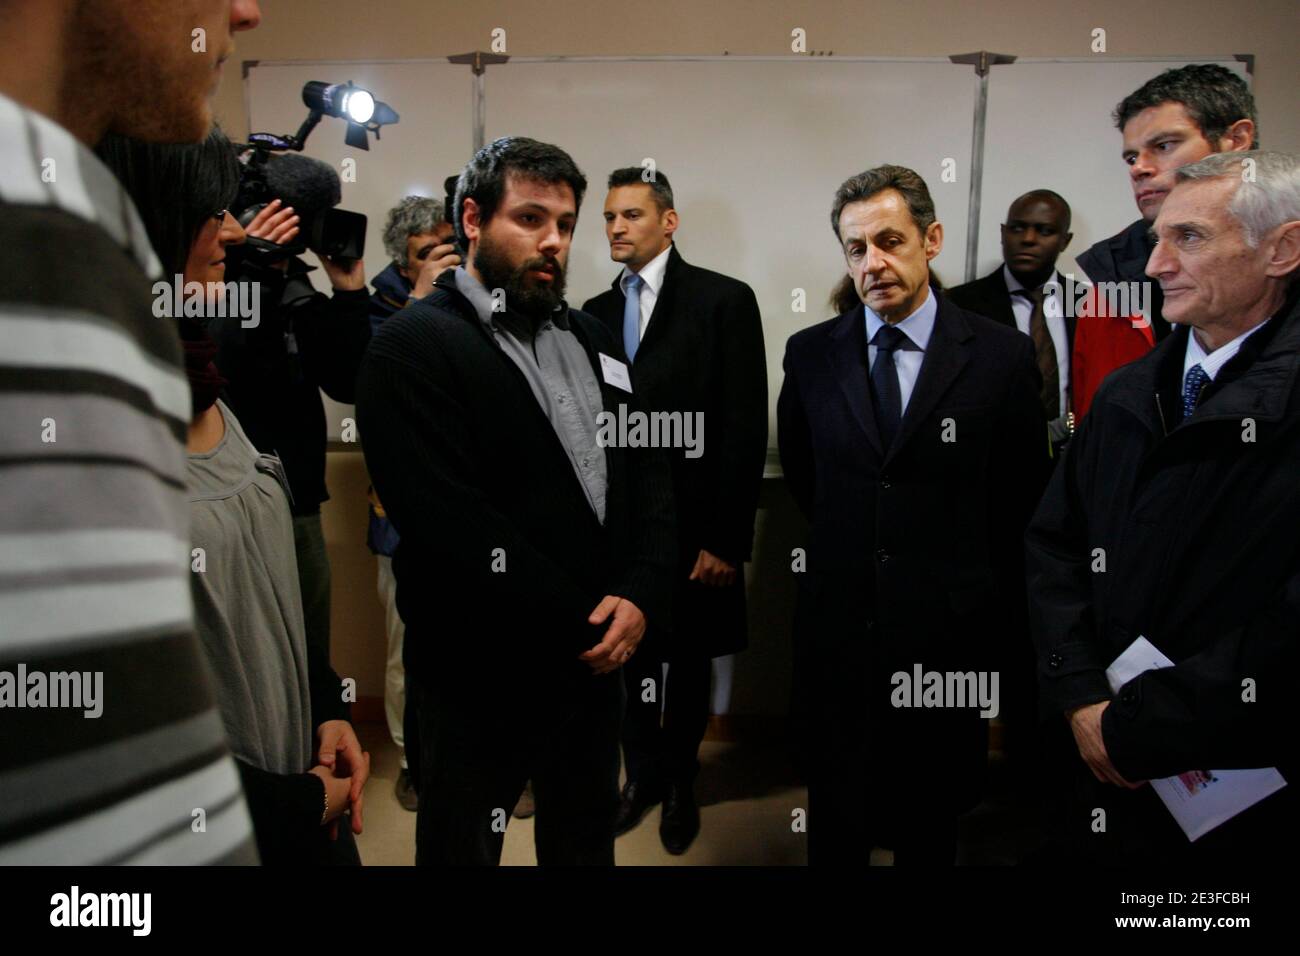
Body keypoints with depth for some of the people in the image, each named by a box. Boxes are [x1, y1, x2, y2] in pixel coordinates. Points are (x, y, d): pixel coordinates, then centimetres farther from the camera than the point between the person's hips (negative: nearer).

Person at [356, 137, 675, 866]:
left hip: (597, 660, 6)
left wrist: (639, 597, -10)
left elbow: (650, 475, 7)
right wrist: (582, 621, -15)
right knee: (463, 849, 14)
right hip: (480, 679, -6)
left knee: (587, 844, 22)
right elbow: (453, 526, -20)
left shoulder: (593, 340, 11)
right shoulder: (414, 347, -11)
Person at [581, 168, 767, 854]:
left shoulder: (725, 301, -6)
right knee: (630, 653, 12)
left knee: (690, 662, 11)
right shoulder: (597, 313, 8)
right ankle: (642, 775, 34)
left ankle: (679, 782, 33)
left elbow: (745, 429, -10)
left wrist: (728, 539, -13)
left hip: (692, 527, -3)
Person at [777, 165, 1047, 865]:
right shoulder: (810, 354, -1)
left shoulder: (1001, 355, -6)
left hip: (949, 627, -1)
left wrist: (990, 592, 9)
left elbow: (1021, 491, 4)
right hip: (837, 623, 2)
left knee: (930, 821, 16)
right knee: (834, 819, 16)